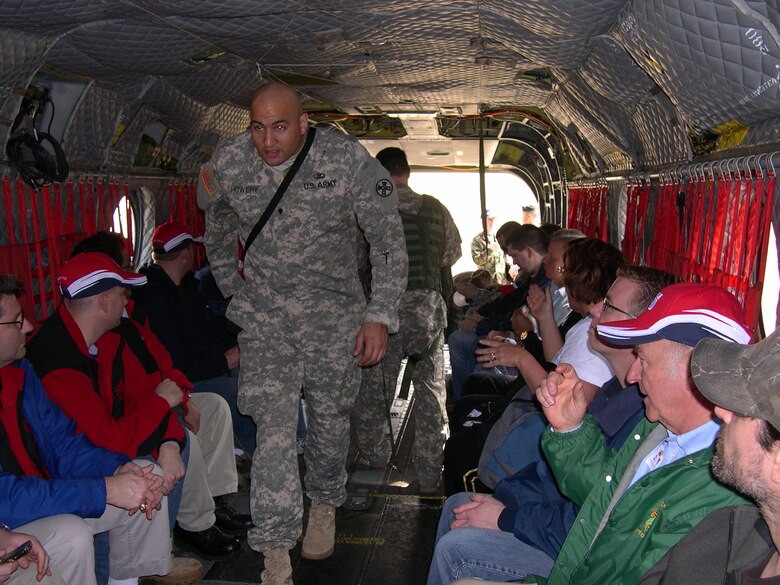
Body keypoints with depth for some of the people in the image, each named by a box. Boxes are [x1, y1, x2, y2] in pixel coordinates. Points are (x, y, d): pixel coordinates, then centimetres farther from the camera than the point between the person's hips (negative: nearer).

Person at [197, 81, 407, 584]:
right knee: (274, 427, -9)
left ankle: (325, 505, 42)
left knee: (331, 419, 14)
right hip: (264, 319, 1)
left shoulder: (348, 160, -16)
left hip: (334, 316, 0)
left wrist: (380, 316, -15)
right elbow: (218, 241, 13)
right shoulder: (227, 162, -7)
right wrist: (239, 299, 16)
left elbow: (389, 244, -9)